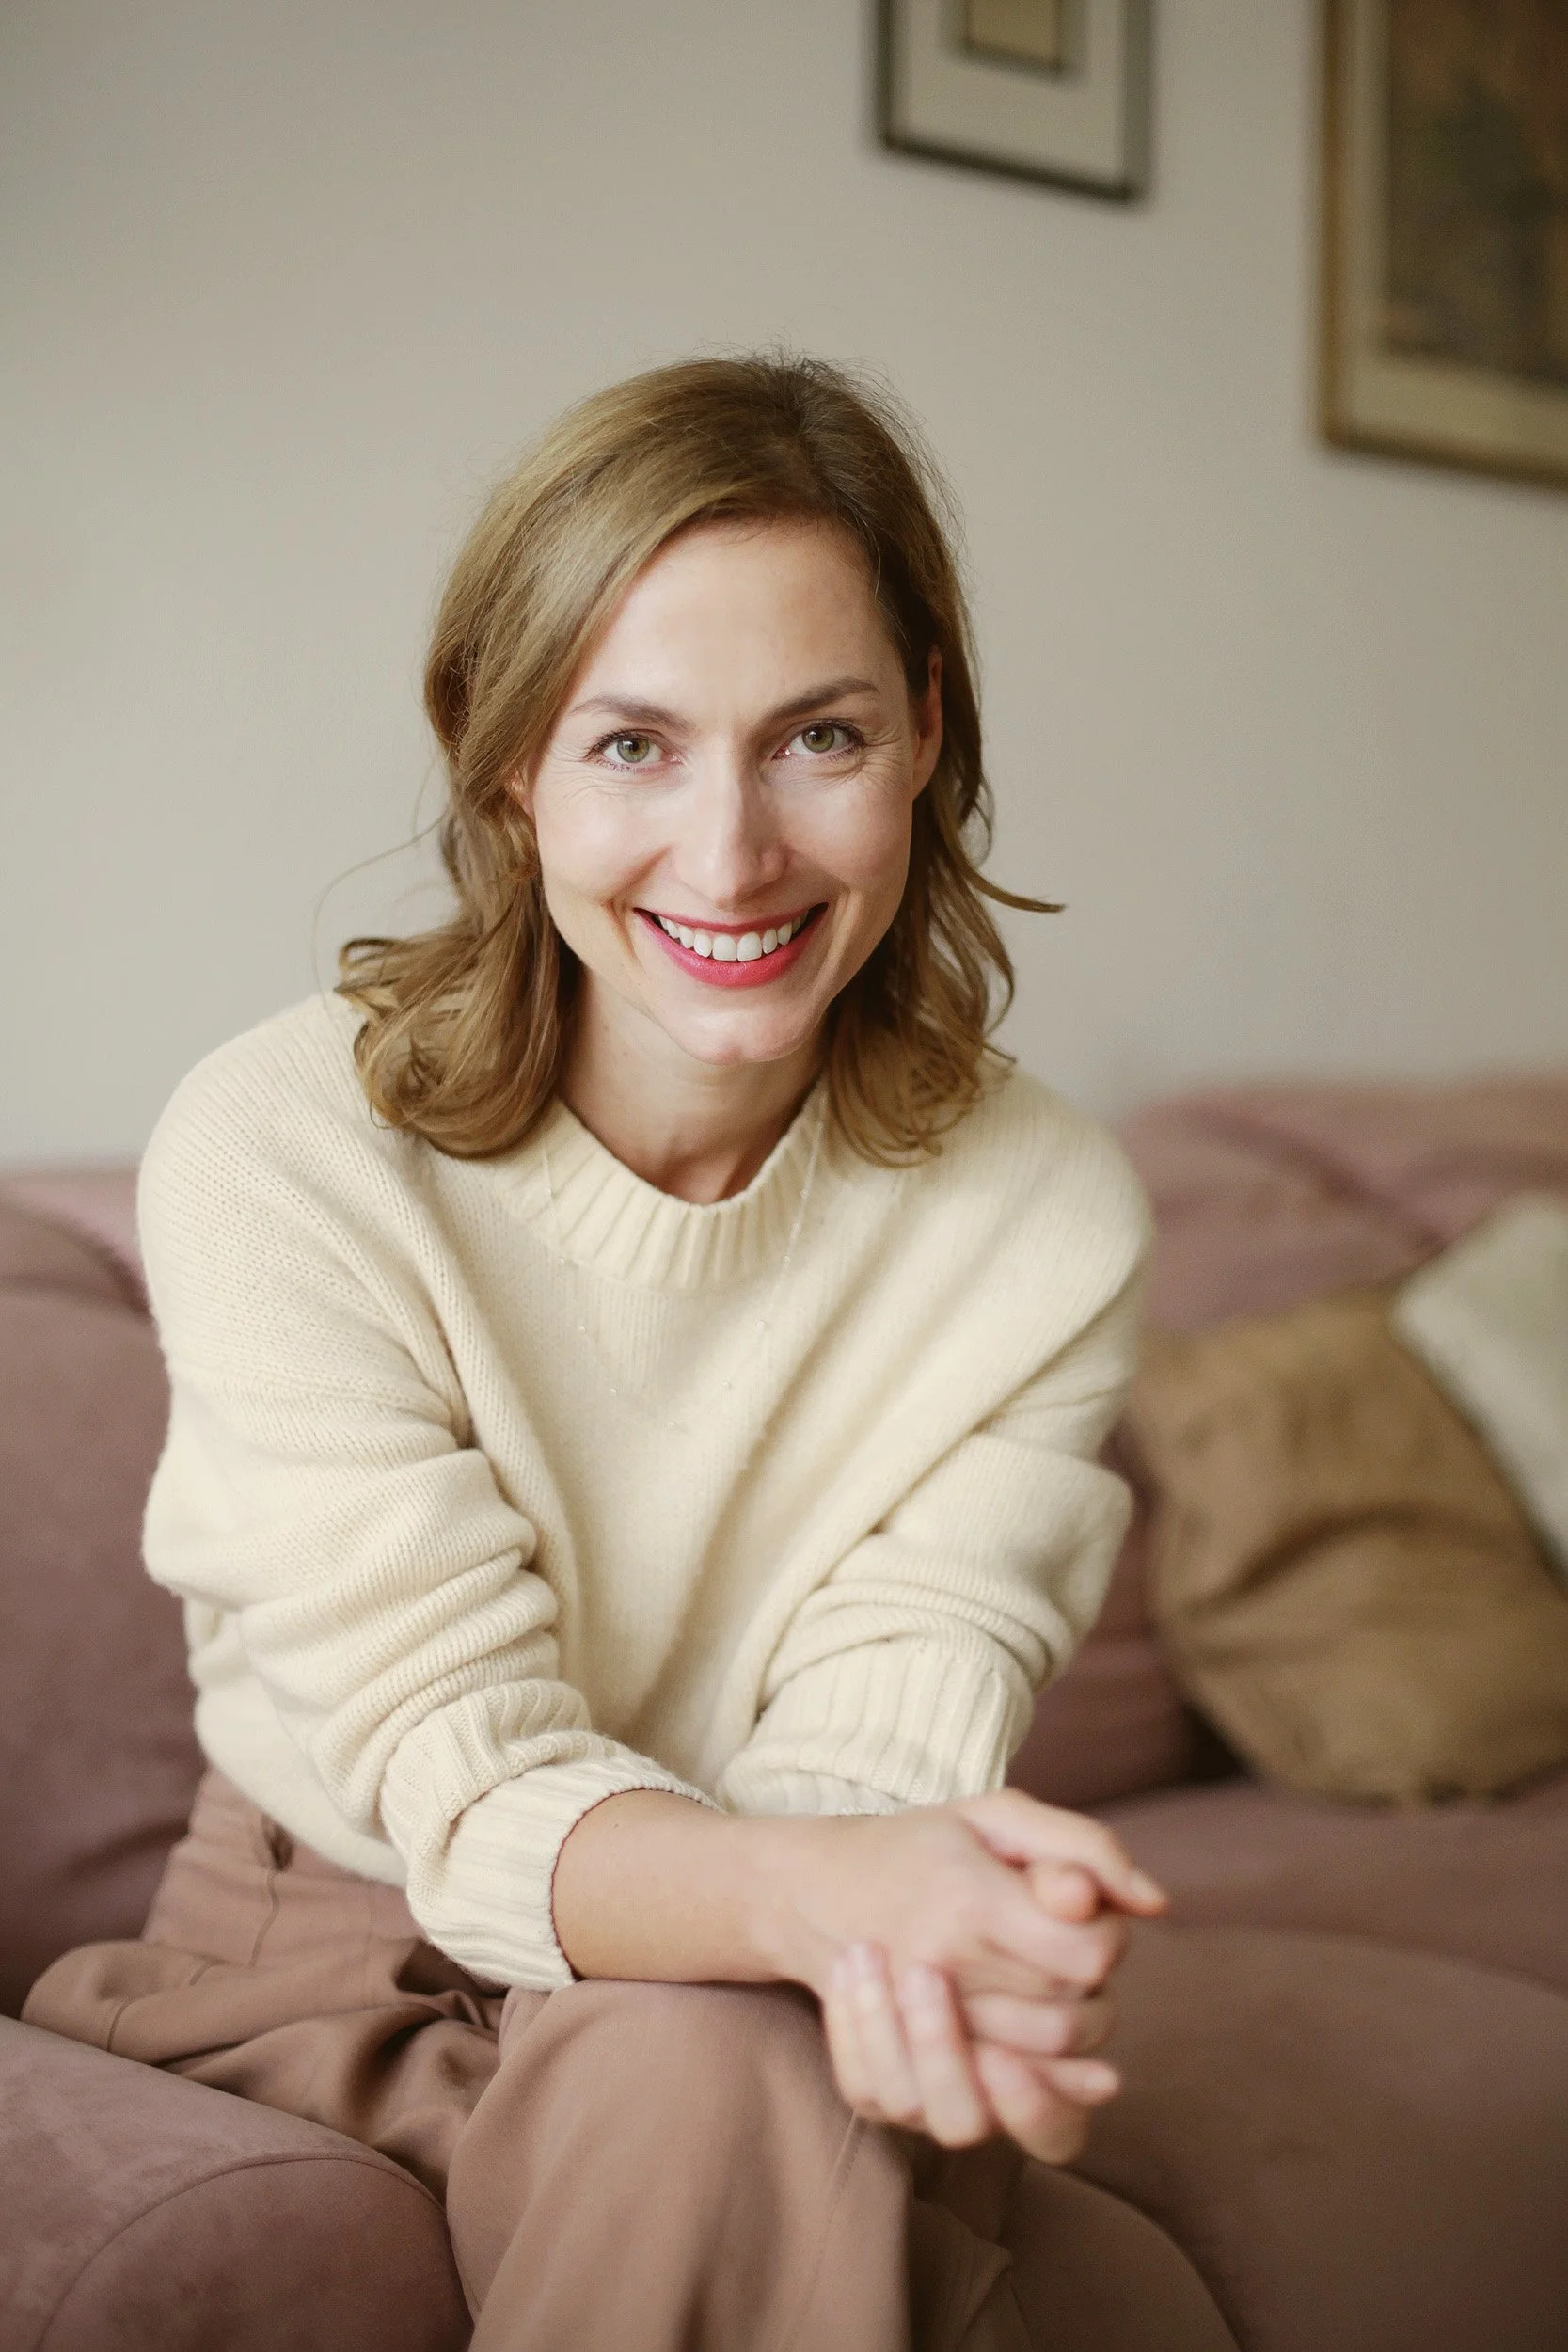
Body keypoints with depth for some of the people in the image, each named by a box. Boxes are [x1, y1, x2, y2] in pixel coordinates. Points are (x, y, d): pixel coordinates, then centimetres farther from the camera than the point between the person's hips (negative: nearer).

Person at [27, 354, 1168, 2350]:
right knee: (704, 2063, -31)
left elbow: (870, 1760, -15)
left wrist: (916, 1947, -40)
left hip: (746, 1974, 2)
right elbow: (460, 1784, -22)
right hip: (337, 1949, -1)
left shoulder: (1039, 1221, -12)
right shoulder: (284, 1153, -19)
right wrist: (828, 1887, -43)